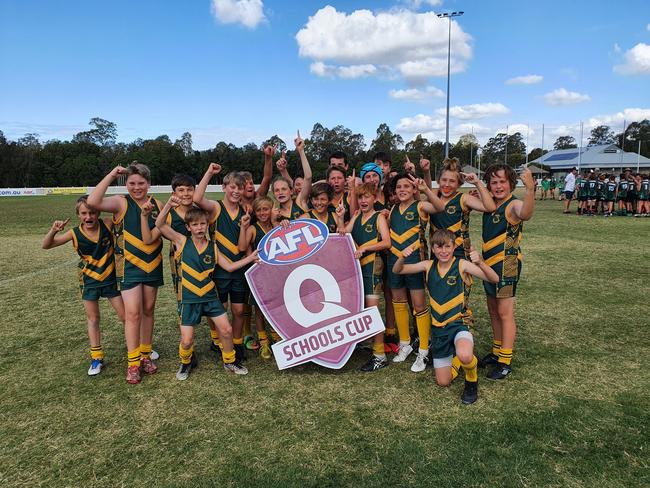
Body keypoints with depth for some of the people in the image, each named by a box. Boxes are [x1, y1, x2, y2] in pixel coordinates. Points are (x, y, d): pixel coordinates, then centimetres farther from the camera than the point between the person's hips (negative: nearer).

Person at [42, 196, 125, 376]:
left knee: (125, 315, 7)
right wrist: (53, 231, -26)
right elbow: (46, 245, -7)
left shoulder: (107, 224, -16)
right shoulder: (75, 233, -13)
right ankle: (97, 358, 21)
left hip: (110, 278, -1)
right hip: (89, 281, 1)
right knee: (92, 319, 10)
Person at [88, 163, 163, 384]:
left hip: (153, 265, 4)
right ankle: (132, 363, 6)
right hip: (129, 266, -4)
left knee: (148, 311, 12)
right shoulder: (121, 203, -7)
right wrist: (111, 176, -20)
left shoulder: (157, 204, 5)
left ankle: (146, 355, 25)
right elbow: (93, 202, -25)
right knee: (132, 313, -6)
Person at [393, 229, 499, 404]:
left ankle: (472, 380, -3)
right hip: (438, 327, 4)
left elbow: (494, 279, -18)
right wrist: (403, 257, -17)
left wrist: (479, 262, -36)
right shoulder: (428, 266, 0)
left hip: (458, 324, -4)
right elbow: (397, 270, 5)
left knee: (464, 356, -39)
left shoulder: (462, 265, -11)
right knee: (443, 382, 11)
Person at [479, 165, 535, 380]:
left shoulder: (513, 205, -17)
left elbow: (526, 214, -41)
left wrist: (530, 189, -58)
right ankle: (497, 352, 31)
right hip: (490, 264, 8)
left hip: (506, 265, -8)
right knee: (493, 310, 16)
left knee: (505, 313, -2)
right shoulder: (490, 205, 6)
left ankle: (505, 362, 8)